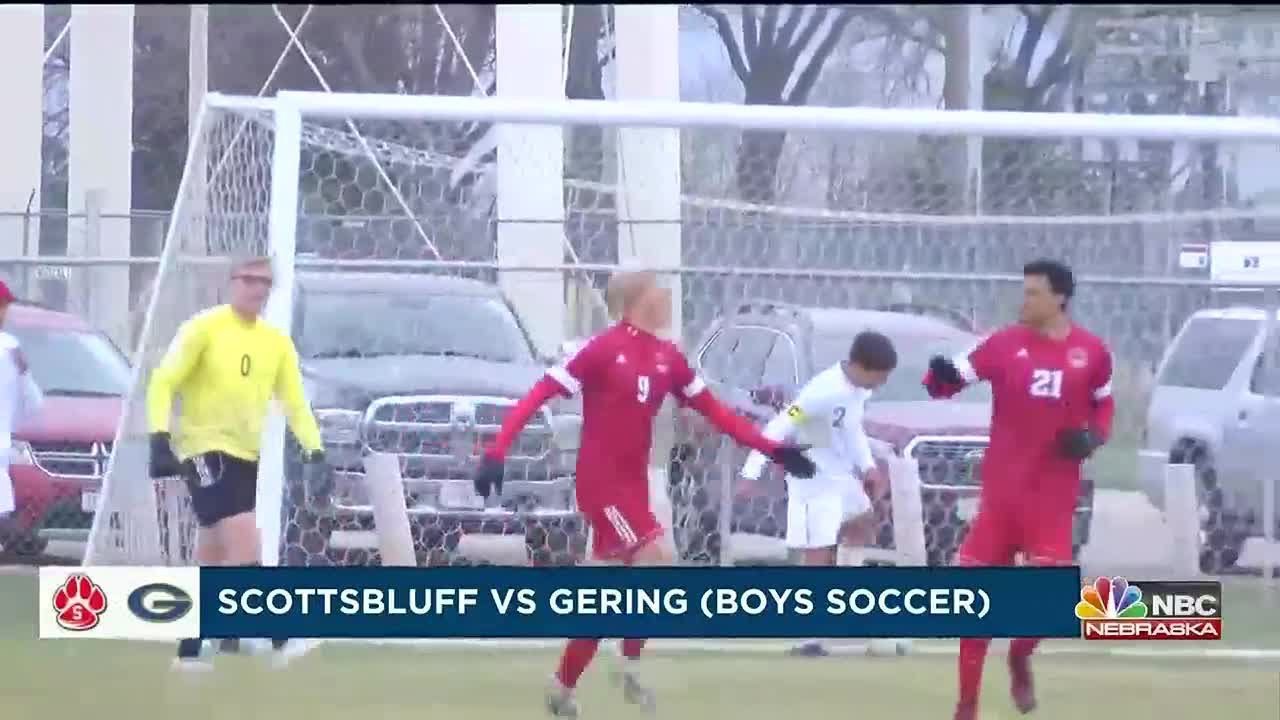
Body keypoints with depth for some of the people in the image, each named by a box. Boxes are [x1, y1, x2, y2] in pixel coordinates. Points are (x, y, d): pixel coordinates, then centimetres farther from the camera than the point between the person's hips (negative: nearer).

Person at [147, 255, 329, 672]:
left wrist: (314, 450, -4)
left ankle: (188, 652, 17)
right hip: (205, 448, -7)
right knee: (245, 543, -20)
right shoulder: (204, 329, -8)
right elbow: (163, 382, -10)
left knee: (214, 559, 10)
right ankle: (279, 640, -25)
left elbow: (294, 401, 10)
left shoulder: (276, 342, 9)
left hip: (245, 455, 7)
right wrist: (160, 437, -22)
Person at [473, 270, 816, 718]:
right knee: (659, 558, -20)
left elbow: (712, 410, 15)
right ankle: (630, 666, -6)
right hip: (600, 483, -7)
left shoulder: (667, 358, 6)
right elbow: (539, 395, -16)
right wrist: (497, 453, -23)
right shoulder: (604, 349, -14)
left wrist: (771, 449, 11)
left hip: (633, 485, 7)